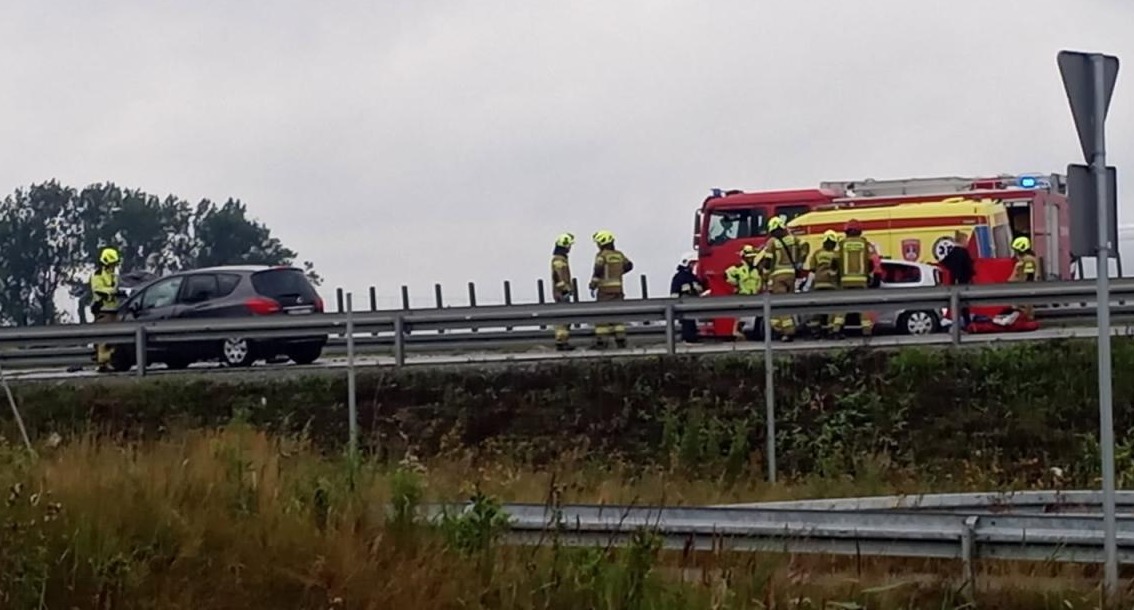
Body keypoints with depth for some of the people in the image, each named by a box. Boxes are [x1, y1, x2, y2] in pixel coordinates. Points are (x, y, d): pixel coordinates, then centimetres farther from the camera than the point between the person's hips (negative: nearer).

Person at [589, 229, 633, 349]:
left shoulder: (602, 255, -9)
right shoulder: (619, 255, 10)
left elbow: (598, 270, -19)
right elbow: (629, 265, 16)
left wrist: (593, 285, -13)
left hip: (605, 289, -5)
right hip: (617, 288, 6)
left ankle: (601, 341, -5)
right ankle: (621, 339, 3)